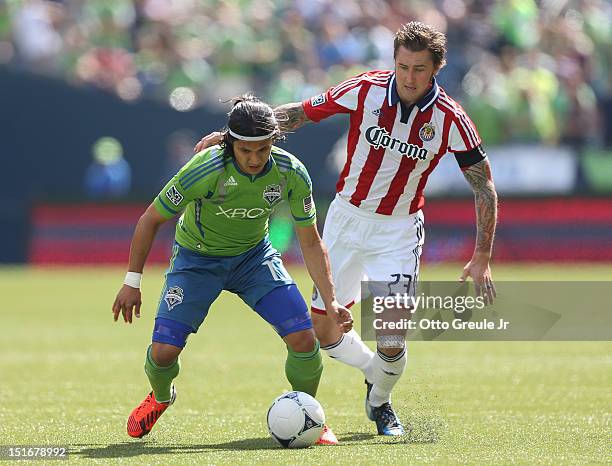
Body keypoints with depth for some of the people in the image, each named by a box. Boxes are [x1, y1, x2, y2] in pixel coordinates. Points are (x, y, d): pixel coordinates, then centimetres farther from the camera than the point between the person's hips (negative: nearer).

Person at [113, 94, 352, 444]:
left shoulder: (292, 173, -22)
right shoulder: (205, 170, -31)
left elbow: (311, 243, -9)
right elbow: (151, 219, -17)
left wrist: (331, 301, -18)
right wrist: (132, 282, -13)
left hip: (254, 255, 2)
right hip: (197, 257, -2)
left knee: (304, 338, -17)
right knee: (163, 351, -13)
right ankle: (160, 398, 26)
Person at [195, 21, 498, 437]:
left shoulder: (450, 118, -16)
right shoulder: (365, 90, -14)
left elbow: (485, 186, -7)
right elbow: (301, 113, 0)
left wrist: (482, 258, -10)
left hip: (399, 228, -2)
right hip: (348, 216, 2)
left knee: (391, 341, -13)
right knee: (324, 331, 4)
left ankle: (380, 401, 20)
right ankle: (374, 371, 35)